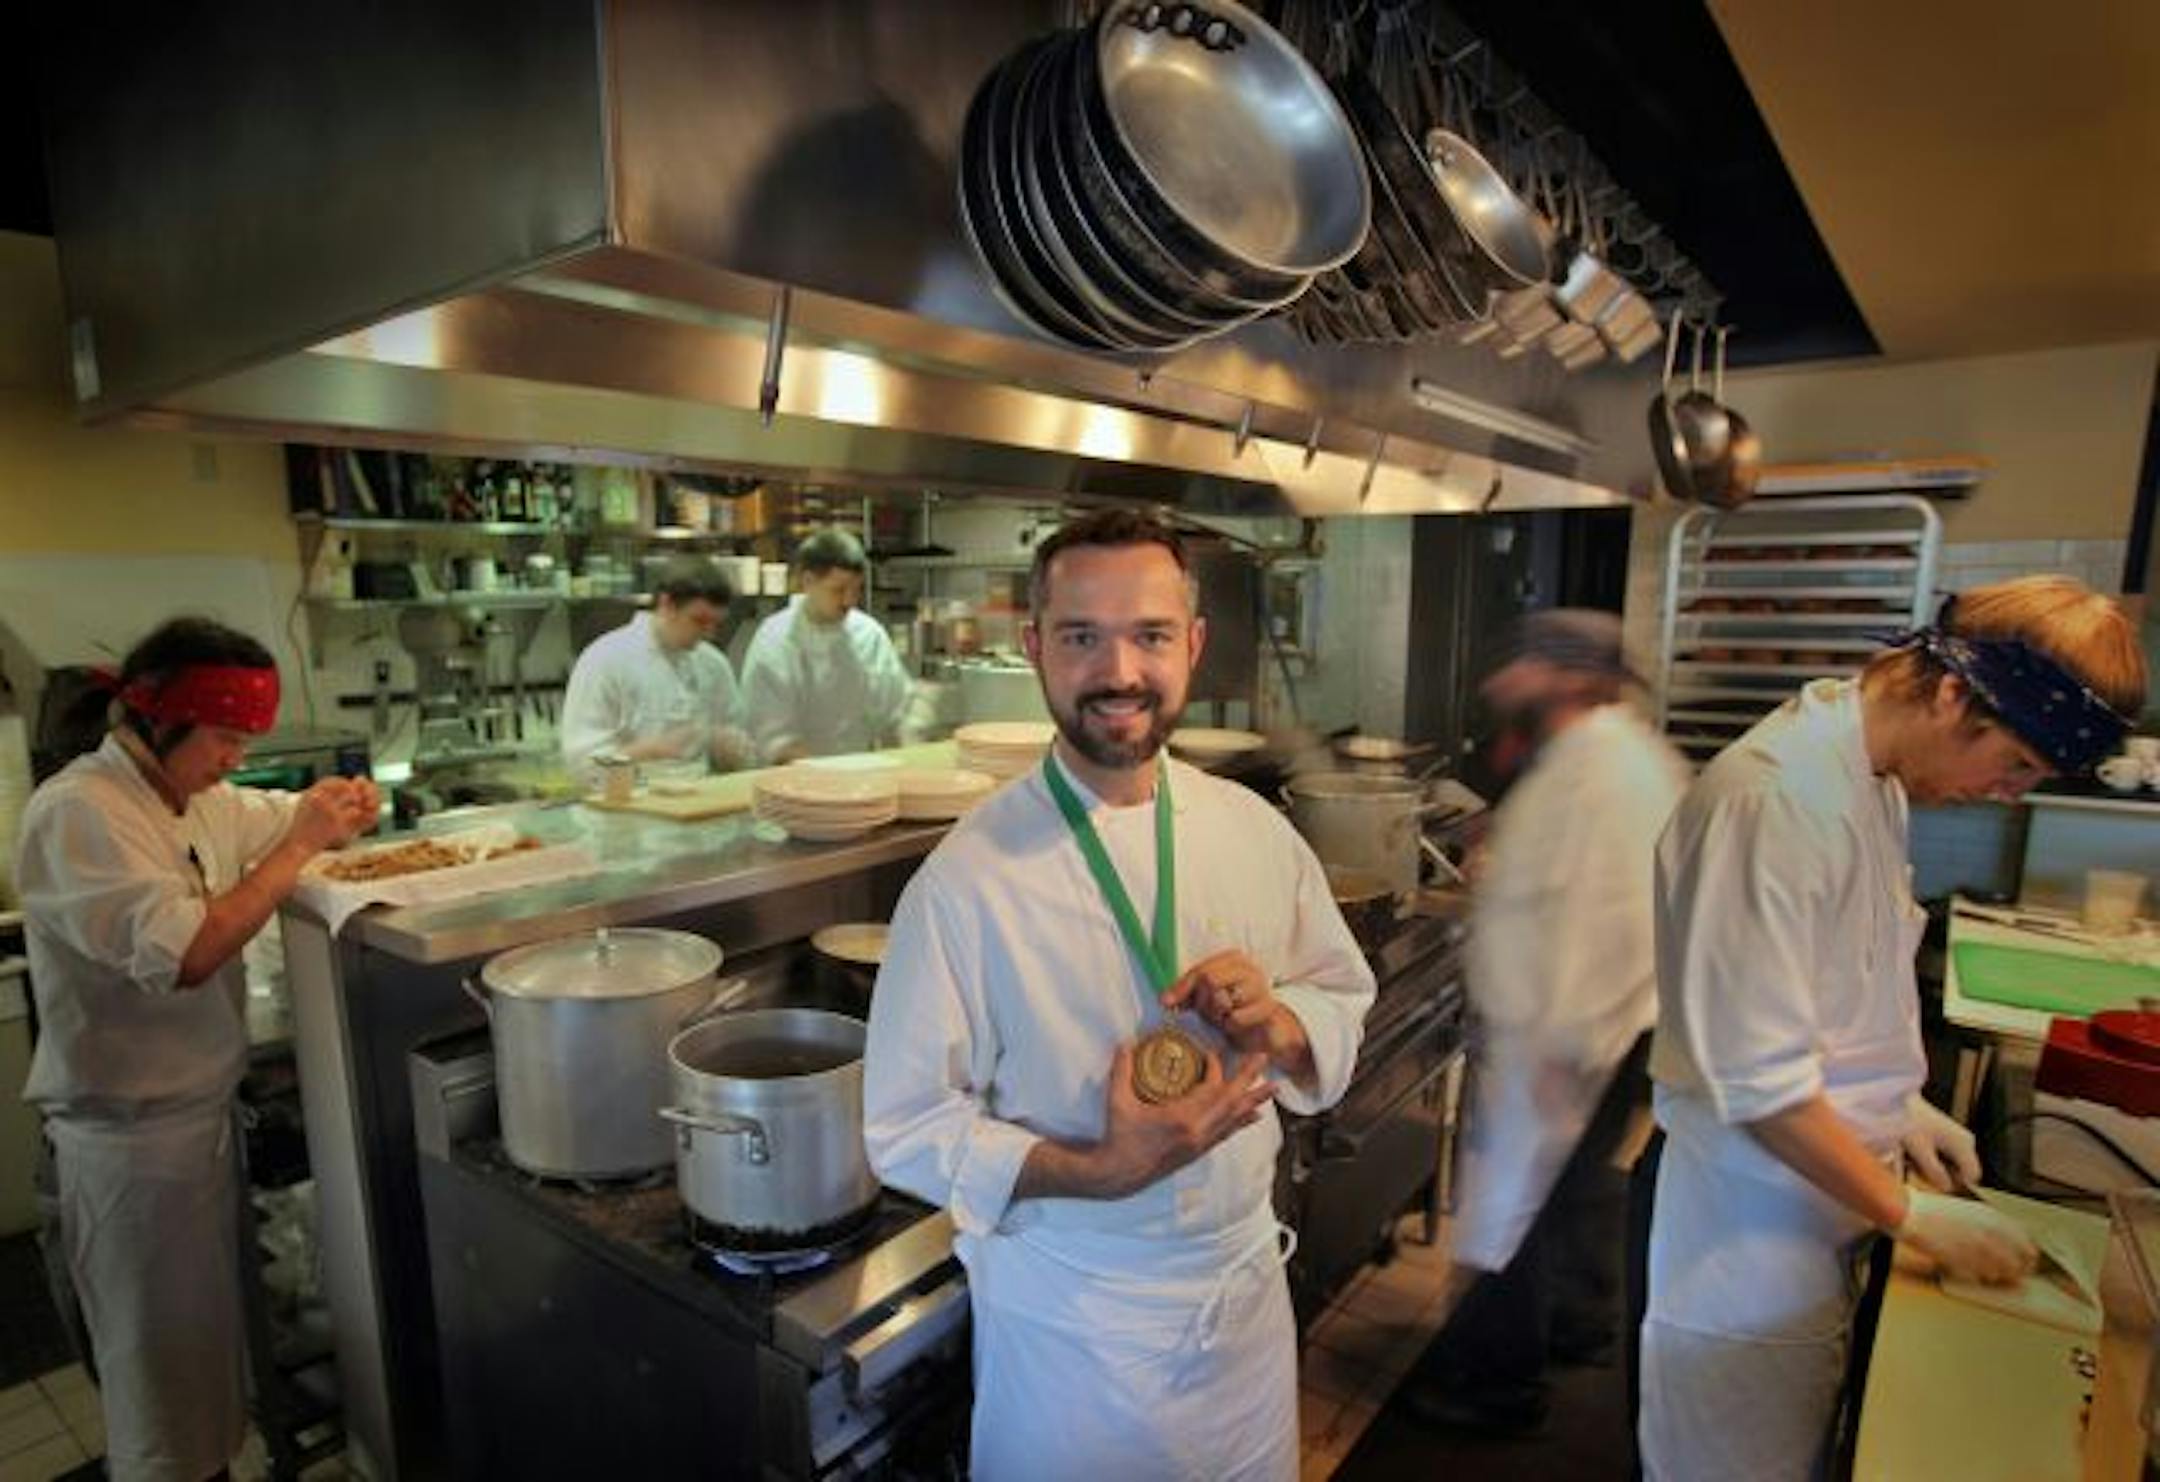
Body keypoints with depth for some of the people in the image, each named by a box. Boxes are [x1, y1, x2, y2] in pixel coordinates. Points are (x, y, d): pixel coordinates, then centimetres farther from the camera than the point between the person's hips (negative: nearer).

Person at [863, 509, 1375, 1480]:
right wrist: (1101, 1172, -28)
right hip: (1073, 1323, -4)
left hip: (1248, 1286, 5)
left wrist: (1279, 1023, -18)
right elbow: (909, 1128, -16)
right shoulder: (968, 877, -21)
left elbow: (1344, 1000, 4)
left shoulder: (1254, 829, -7)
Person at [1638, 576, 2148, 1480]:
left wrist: (1893, 1097, 7)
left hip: (1824, 1202, 9)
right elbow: (1757, 1077, -25)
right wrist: (1908, 1213, -14)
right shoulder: (1777, 798, -27)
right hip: (1754, 1223, -9)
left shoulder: (1878, 776, 3)